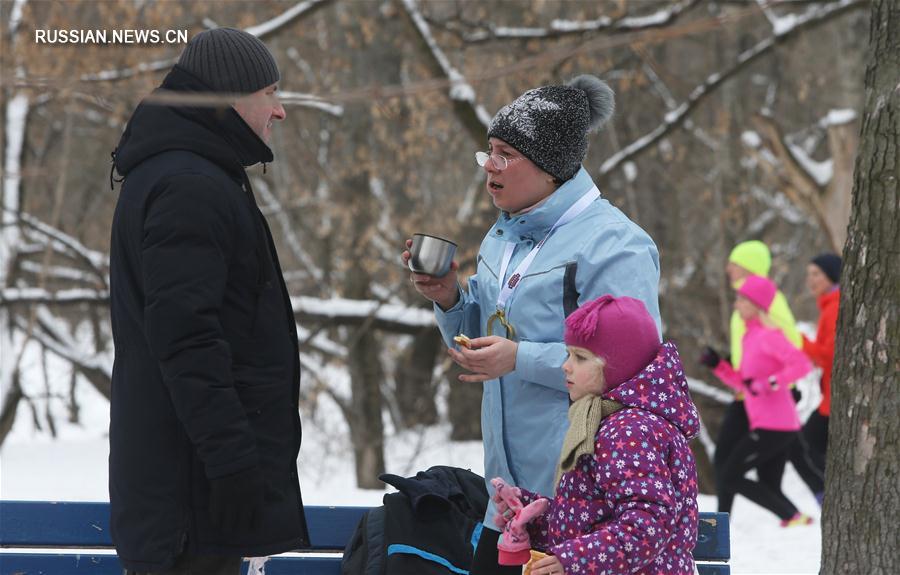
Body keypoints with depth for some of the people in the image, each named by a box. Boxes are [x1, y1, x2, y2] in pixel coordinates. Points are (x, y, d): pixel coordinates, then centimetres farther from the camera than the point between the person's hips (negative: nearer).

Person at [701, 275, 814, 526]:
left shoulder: (768, 335, -12)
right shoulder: (751, 336, 16)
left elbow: (802, 364, -24)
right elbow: (744, 384, 23)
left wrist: (769, 384, -26)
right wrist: (718, 366, 11)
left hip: (772, 427, -10)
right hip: (782, 427, 10)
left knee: (729, 477, -4)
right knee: (769, 489, 14)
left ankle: (792, 517, -10)